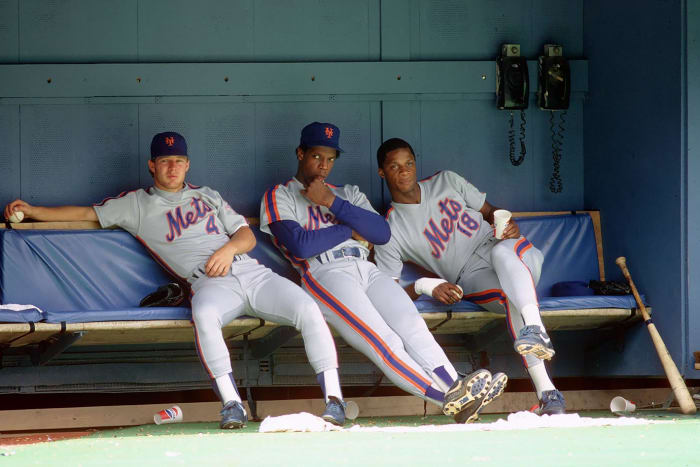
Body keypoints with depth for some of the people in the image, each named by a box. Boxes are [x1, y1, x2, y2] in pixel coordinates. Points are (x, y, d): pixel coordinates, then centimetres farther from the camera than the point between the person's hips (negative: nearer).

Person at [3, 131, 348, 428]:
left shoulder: (206, 196, 28)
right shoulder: (136, 204, 20)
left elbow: (247, 235, 23)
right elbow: (87, 213, 20)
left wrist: (230, 247, -1)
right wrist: (31, 211, 12)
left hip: (251, 272, 3)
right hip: (210, 284, -3)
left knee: (308, 309, -22)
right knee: (205, 315, -41)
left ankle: (333, 399, -22)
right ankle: (232, 405, -39)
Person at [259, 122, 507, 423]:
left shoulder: (348, 194, 31)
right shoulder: (279, 196, 16)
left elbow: (382, 233, 11)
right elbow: (300, 245, -4)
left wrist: (332, 202, 4)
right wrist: (350, 231, 7)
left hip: (367, 271, 5)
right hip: (324, 273, -5)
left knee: (412, 327, -26)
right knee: (383, 341, -29)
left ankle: (456, 393, -47)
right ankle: (450, 399, -47)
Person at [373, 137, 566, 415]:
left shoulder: (446, 181, 17)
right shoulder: (391, 232, 5)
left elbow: (489, 212, 21)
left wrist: (508, 225, -3)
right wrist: (425, 286, -21)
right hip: (472, 279, -2)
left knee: (501, 252, -37)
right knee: (513, 293, -37)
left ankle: (534, 328, -62)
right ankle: (546, 392, -51)